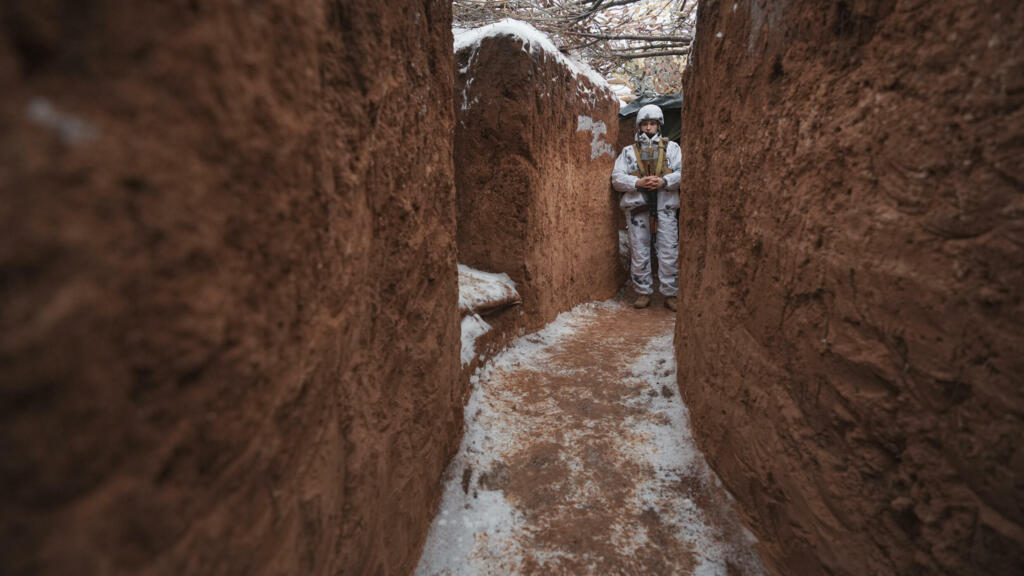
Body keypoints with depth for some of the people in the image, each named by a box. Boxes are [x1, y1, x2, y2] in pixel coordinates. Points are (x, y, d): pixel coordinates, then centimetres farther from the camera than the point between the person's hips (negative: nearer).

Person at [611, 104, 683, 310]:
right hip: (636, 205, 1)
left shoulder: (672, 148, 16)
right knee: (639, 251, 1)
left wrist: (664, 181, -14)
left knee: (669, 250, -4)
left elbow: (683, 172, 4)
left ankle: (670, 294, 4)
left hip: (665, 203, 0)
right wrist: (638, 183, -11)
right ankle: (644, 293, 10)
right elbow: (617, 178, 6)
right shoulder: (628, 151, 17)